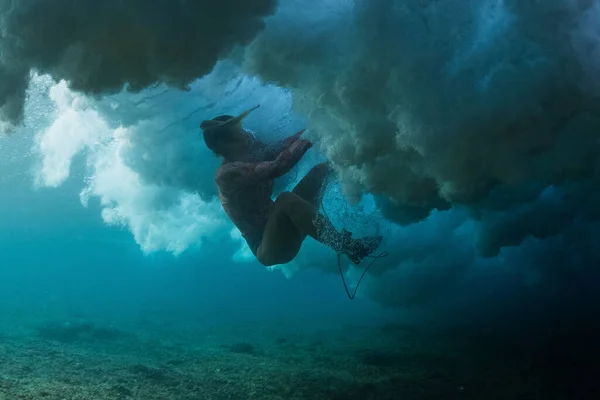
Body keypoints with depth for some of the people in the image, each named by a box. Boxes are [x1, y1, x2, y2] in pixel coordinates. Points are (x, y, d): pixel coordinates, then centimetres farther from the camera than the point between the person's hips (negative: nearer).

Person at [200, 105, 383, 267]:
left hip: (280, 229, 9)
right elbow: (276, 167, -30)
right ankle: (348, 246, -33)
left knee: (322, 169, 4)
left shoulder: (247, 157, 8)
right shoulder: (227, 173, -18)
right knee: (285, 199, -38)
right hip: (268, 248, -9)